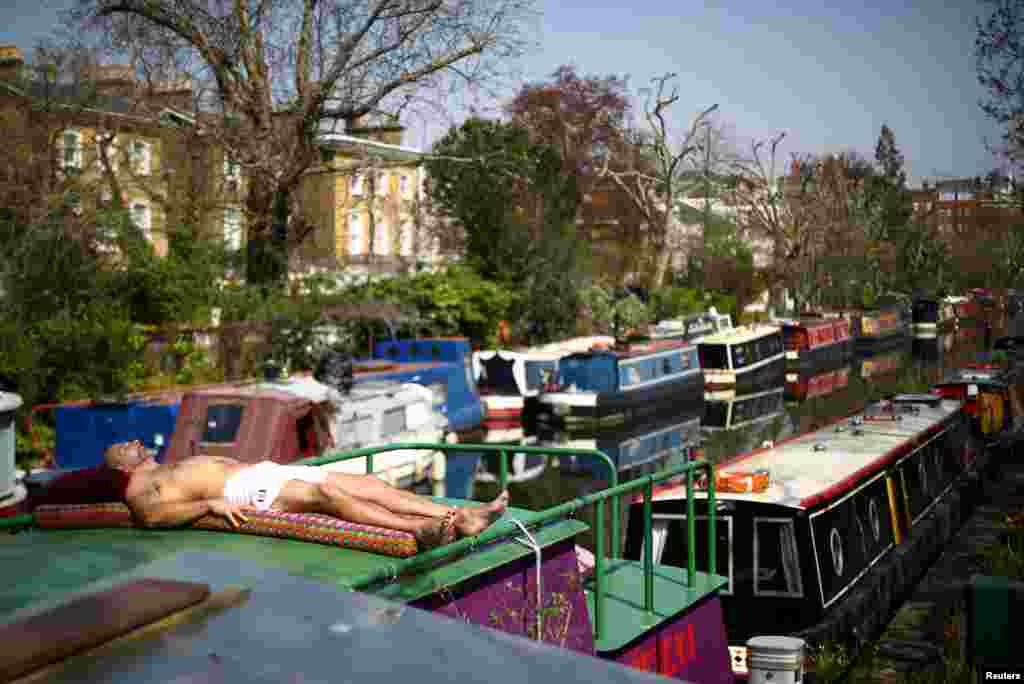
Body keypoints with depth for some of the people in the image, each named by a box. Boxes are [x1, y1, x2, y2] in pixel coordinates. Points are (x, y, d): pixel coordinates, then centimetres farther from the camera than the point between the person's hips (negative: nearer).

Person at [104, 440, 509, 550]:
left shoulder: (178, 468, 38)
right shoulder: (139, 488, 10)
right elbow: (153, 515, -13)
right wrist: (211, 504, -24)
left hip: (267, 472, 8)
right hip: (245, 490, -8)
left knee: (367, 482, -11)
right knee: (326, 493, -34)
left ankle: (461, 519, -24)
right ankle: (418, 531, -52)